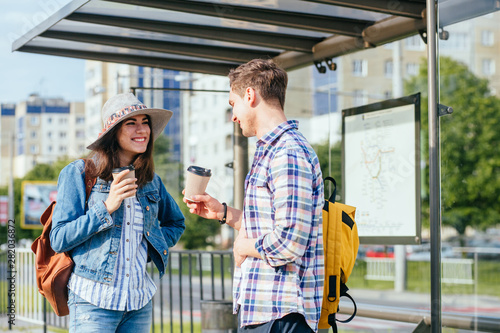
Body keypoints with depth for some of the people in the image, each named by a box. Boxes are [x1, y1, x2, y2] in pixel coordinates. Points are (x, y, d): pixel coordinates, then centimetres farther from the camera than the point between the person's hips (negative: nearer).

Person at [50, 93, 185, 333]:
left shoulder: (151, 181, 10)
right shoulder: (78, 174, -2)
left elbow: (176, 223, 28)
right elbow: (58, 240, -7)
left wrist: (155, 246, 9)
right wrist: (106, 208, -16)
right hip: (94, 301, -4)